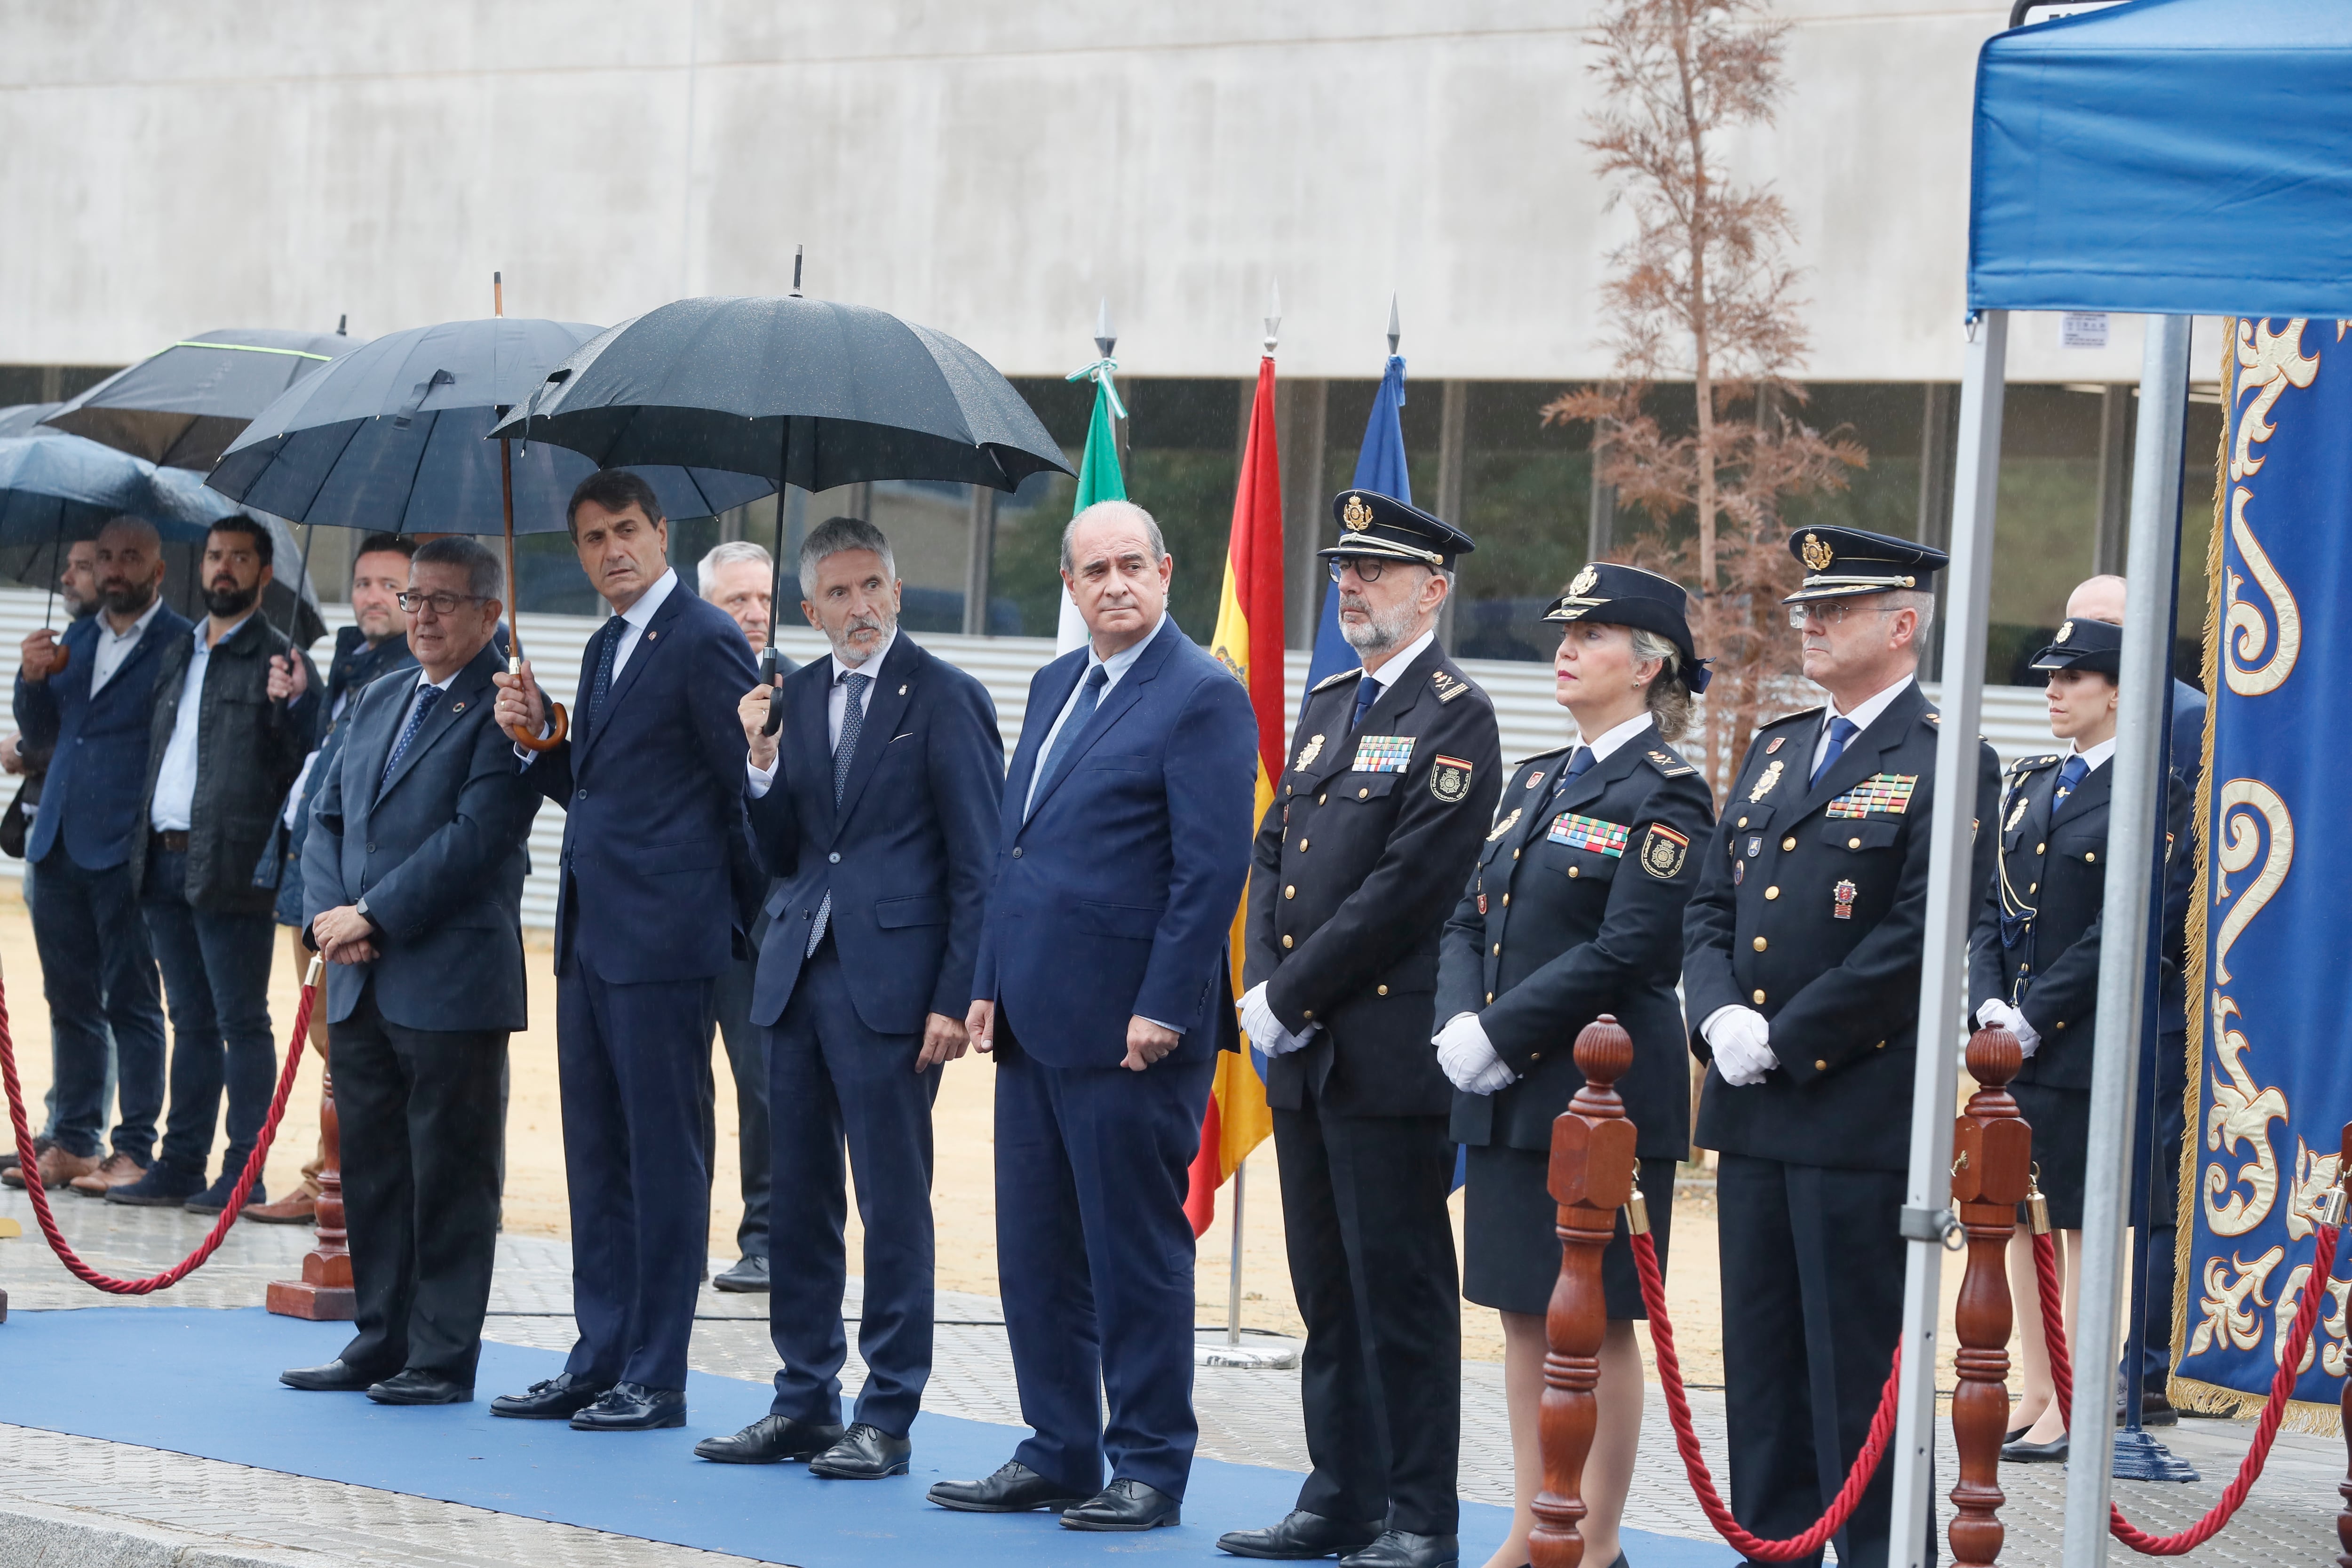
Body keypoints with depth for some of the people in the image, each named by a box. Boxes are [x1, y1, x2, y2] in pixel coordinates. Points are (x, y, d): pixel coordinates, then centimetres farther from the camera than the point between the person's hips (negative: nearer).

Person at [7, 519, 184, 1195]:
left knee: (132, 1001, -2)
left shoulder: (181, 645, -5)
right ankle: (74, 1142, 15)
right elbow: (41, 735, 18)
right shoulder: (77, 639, 17)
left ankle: (135, 1147, 2)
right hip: (61, 847, 6)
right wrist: (33, 680, 0)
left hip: (127, 853, -6)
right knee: (70, 1000, 10)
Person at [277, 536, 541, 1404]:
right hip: (360, 984, 7)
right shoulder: (376, 702, 17)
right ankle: (381, 1342, 21)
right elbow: (326, 818, 16)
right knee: (370, 1167, 12)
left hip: (452, 982, -7)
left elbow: (476, 836, -17)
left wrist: (373, 916, -16)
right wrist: (328, 914, -2)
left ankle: (443, 1358, 5)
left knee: (449, 1178, -1)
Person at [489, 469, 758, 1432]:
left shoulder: (703, 640, -10)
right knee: (598, 1159, 12)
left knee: (664, 1158, -3)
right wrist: (537, 740, 4)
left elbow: (750, 792, -11)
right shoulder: (604, 650, 18)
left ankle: (657, 1378, 2)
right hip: (590, 937, 9)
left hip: (663, 941, -9)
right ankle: (600, 1361, 19)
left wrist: (731, 912, -7)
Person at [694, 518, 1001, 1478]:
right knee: (797, 1199, 10)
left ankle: (887, 1417, 4)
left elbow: (979, 864, -6)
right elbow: (779, 857, 13)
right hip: (797, 970, 6)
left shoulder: (945, 699, -4)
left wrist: (956, 999, -12)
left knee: (893, 1206, -2)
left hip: (890, 984, -6)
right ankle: (805, 1403, 19)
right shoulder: (795, 698, 13)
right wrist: (763, 764, -5)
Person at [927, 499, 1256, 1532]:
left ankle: (1149, 1468, 10)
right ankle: (1058, 1454, 21)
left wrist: (1162, 1011, -18)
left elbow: (1213, 868, -15)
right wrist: (989, 983, 13)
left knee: (1137, 1253, 0)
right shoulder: (1055, 685, 16)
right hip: (1037, 1021, 8)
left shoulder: (1202, 698, -10)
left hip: (1131, 1029, -8)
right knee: (1036, 1250, 12)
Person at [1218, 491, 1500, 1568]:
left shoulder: (1454, 719, -9)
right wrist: (1261, 991, 1)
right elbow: (1274, 855, 17)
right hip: (1305, 1053, 8)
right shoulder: (1330, 705, 17)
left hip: (1390, 1054, -8)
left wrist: (1293, 996, -13)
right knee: (1328, 1292, 13)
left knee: (1402, 1295, -3)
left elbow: (1406, 890, -16)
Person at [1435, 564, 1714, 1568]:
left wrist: (1501, 1034, -16)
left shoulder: (1664, 796, -8)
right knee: (1524, 1311, 11)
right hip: (1508, 1098, 8)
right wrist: (1461, 1023, -5)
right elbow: (1469, 920, 13)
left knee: (1600, 1319, -1)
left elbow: (1626, 954, -16)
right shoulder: (1537, 783, 16)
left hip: (1605, 1095, -8)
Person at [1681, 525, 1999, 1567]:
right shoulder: (1775, 750, 16)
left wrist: (1785, 1040, -14)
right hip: (1753, 1113, 7)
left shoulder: (1947, 767, -8)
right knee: (1762, 1363, 11)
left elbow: (1919, 941, -16)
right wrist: (1721, 1020, -4)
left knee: (1859, 1372, -3)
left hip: (1864, 1117, -7)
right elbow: (1710, 909, 15)